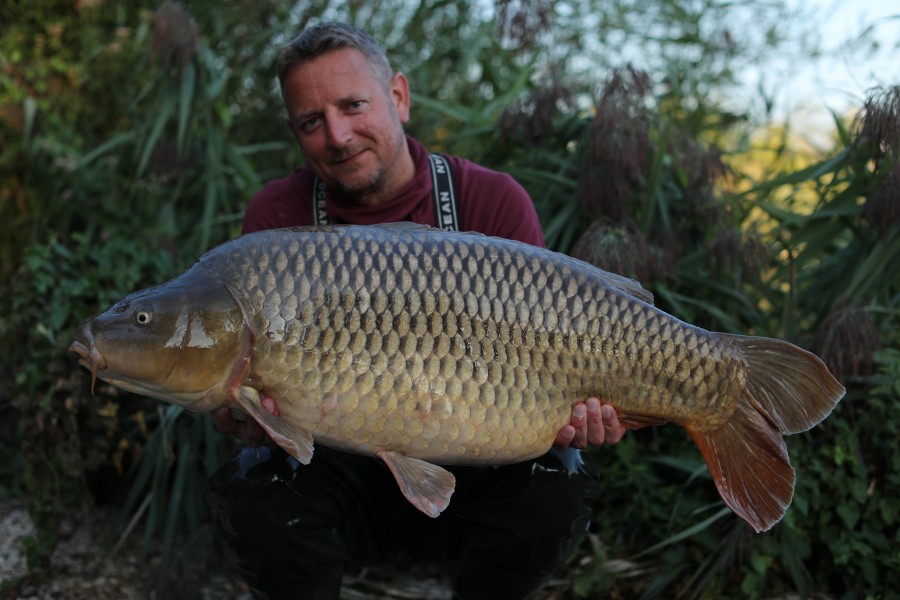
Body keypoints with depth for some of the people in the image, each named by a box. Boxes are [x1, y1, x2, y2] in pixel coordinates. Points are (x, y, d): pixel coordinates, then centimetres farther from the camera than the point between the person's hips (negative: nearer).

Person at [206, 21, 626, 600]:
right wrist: (250, 411, -33)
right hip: (340, 471, 0)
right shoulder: (278, 216, -5)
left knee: (553, 479, -27)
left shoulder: (494, 202, -9)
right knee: (257, 489, -28)